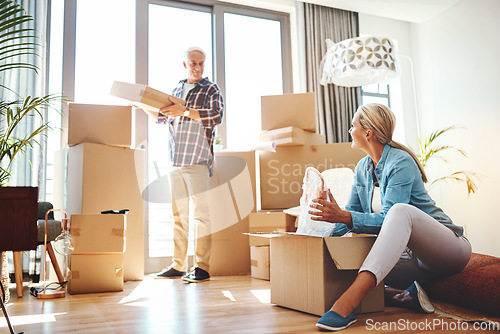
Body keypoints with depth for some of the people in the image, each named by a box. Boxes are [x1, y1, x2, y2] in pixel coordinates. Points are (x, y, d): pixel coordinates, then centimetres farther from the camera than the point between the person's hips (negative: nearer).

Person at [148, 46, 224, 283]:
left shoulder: (211, 90, 2)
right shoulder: (177, 90, 20)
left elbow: (216, 116, -15)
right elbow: (162, 117, 29)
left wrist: (185, 111, -22)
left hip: (198, 160, -6)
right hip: (175, 161, 6)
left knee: (201, 214, -5)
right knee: (179, 215, 9)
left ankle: (202, 267, 1)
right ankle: (178, 266, 17)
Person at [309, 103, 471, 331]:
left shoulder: (401, 163, -16)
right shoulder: (363, 168, 7)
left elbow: (389, 218, -25)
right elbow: (351, 215, 9)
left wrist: (343, 216, -37)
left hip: (450, 248, -7)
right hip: (410, 253, 7)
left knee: (401, 210, -39)